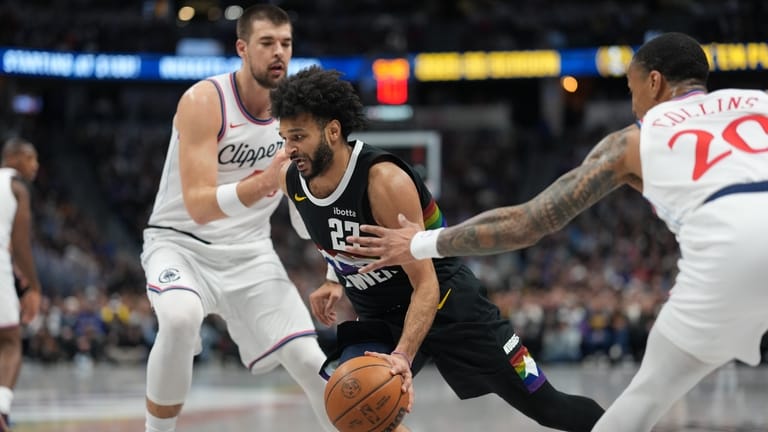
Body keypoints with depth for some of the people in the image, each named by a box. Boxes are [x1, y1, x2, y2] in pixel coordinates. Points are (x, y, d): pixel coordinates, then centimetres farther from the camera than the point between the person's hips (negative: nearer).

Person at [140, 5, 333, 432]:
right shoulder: (204, 101, -19)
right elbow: (198, 206, -26)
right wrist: (261, 184, -44)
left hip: (250, 253, 4)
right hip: (181, 243, -4)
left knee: (312, 362, -8)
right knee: (181, 317, -36)